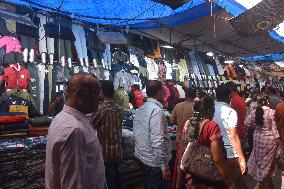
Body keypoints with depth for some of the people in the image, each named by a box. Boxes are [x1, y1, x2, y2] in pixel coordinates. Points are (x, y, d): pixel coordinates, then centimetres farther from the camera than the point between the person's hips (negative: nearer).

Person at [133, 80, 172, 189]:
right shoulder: (156, 110, -22)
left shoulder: (140, 109, 4)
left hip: (141, 157, 8)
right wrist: (165, 166, -19)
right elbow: (158, 141, -26)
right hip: (154, 161, -8)